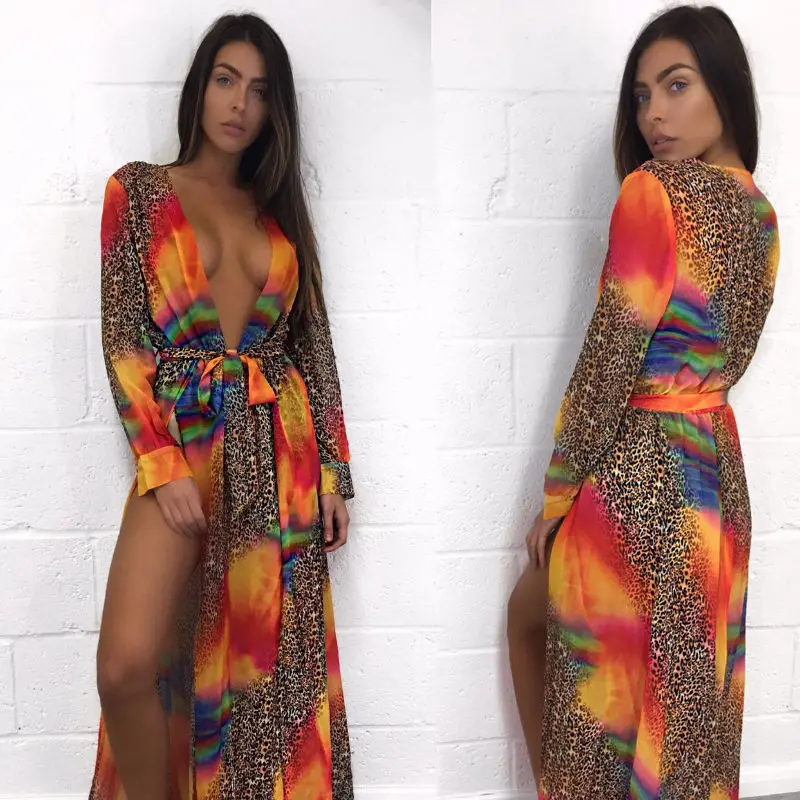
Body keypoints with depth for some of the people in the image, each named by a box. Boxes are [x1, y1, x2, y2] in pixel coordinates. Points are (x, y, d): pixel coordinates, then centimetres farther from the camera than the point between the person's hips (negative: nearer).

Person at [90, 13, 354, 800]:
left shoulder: (279, 209, 13)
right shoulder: (138, 188, 6)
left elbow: (314, 344, 11)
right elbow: (123, 338, -1)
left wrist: (332, 473, 5)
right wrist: (162, 465, -11)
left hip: (281, 450, 3)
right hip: (181, 440, -2)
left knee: (270, 659, 6)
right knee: (128, 665, -16)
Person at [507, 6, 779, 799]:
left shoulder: (652, 191, -16)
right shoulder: (761, 211, 9)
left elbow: (611, 360, -18)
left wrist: (555, 497, -10)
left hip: (637, 475, -8)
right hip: (717, 468, 8)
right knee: (685, 682, 21)